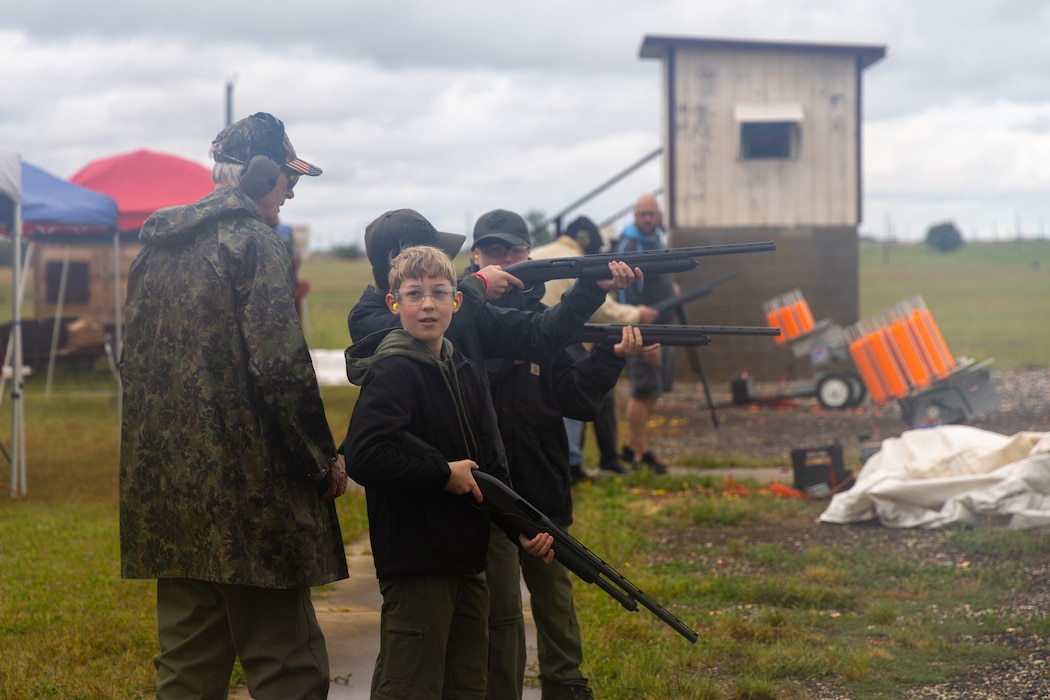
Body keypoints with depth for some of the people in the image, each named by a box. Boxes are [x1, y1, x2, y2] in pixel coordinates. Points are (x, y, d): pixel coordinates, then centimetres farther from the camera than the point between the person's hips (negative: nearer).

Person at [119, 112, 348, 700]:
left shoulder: (155, 249, 14)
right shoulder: (254, 243, -10)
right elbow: (281, 366, -18)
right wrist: (324, 458, -7)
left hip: (166, 489, 8)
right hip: (248, 491, -8)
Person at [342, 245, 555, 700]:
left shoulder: (464, 373, 11)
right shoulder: (393, 371, -14)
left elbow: (492, 465, 15)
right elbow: (363, 457, -27)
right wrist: (444, 474, -17)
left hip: (466, 558, 8)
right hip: (415, 563, -8)